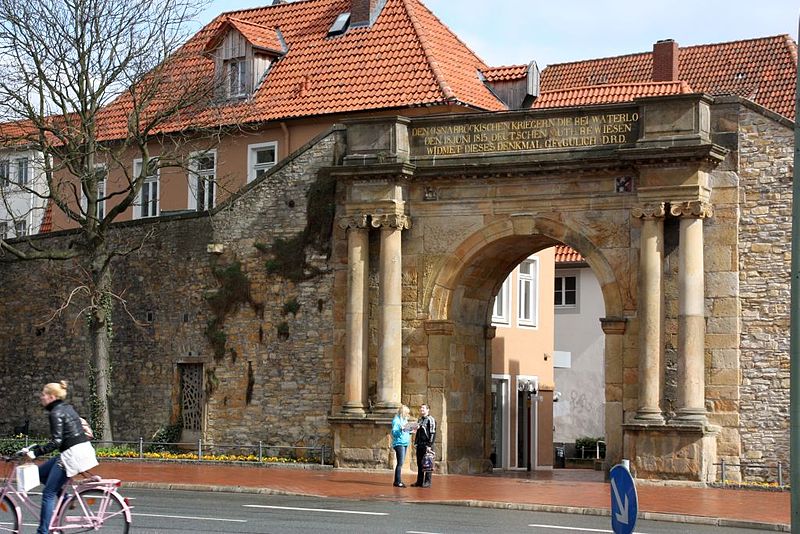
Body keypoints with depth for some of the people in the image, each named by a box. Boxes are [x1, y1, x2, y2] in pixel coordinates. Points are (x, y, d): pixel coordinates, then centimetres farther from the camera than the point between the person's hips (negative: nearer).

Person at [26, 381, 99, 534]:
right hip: (84, 450, 9)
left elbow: (56, 441, -20)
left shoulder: (56, 413, -12)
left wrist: (36, 452, -19)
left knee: (48, 493, -3)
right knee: (41, 472, 19)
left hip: (72, 455, -9)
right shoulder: (67, 408, 15)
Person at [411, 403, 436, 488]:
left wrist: (430, 445, -17)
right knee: (419, 464, 9)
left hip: (427, 445, -8)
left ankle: (427, 482, -2)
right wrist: (415, 443, 17)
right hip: (419, 445, 8)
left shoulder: (431, 420, -6)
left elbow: (432, 433, -11)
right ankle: (419, 481, 14)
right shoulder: (420, 420, 18)